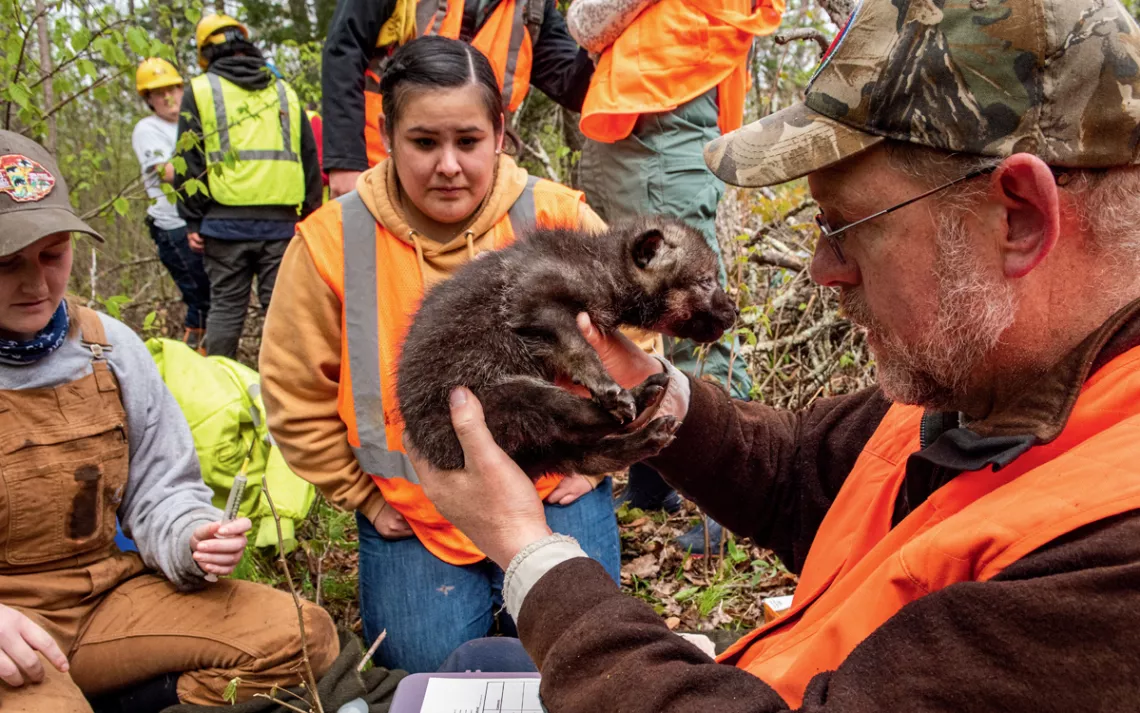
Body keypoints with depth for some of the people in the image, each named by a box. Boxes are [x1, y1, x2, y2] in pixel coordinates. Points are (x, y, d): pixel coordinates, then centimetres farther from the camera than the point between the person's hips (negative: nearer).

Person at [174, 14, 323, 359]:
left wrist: (193, 221, 6)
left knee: (226, 306, 5)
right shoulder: (284, 92, 16)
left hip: (225, 221, -2)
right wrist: (310, 214, 19)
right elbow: (309, 159, 16)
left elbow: (190, 162, 3)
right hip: (280, 221, 2)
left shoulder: (201, 91, 7)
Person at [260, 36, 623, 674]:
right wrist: (365, 497, -1)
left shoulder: (558, 220, -12)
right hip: (410, 518, 1)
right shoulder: (331, 243, -12)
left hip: (553, 492, 0)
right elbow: (297, 397, -2)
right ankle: (469, 589, 29)